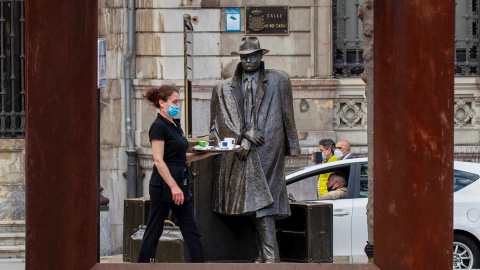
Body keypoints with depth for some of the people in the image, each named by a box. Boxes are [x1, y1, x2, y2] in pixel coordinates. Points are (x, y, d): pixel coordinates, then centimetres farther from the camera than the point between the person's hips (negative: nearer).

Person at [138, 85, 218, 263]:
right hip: (163, 186, -9)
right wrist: (173, 186, -23)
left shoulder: (175, 125, 15)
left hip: (179, 183, 9)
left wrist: (208, 153, 12)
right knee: (154, 230, 0)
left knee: (191, 230, 6)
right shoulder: (159, 126, -13)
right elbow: (159, 161, -19)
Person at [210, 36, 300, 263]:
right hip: (239, 150, 2)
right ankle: (269, 255, 4)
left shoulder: (279, 81, 10)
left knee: (262, 200, -11)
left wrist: (292, 145, 10)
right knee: (256, 201, 0)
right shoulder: (225, 88, 13)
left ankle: (269, 256, -12)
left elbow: (287, 116, 11)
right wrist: (245, 134, -6)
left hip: (267, 149, -2)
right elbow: (223, 120, 7)